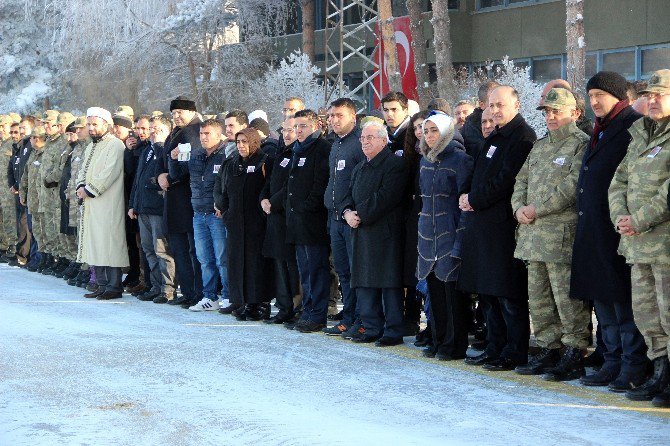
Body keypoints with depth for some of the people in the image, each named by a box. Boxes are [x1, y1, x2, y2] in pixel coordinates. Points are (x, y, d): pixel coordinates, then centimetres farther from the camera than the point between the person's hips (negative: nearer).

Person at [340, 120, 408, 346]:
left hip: (385, 232, -8)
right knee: (364, 283, 9)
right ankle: (372, 328, 17)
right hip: (361, 233, 8)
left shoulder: (395, 164, -7)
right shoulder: (359, 168, 21)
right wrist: (347, 212, -3)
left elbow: (385, 197, -16)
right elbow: (349, 196, 19)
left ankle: (393, 331, 0)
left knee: (389, 283, -5)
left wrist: (360, 215, -14)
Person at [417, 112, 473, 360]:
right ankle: (439, 341, 18)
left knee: (453, 291, -3)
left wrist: (460, 240, -17)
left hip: (450, 234, -7)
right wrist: (423, 231, 16)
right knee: (434, 290, 9)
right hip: (429, 235, 7)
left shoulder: (460, 159, -9)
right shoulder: (426, 161, 14)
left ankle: (455, 346, 4)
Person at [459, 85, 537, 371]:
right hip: (484, 223, 10)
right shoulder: (494, 138, 20)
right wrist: (470, 199, 5)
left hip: (505, 225, -10)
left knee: (509, 295, -6)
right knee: (488, 293, 13)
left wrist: (475, 200, -10)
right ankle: (495, 348, 21)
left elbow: (506, 181, -18)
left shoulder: (523, 137, -11)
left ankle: (515, 354, 0)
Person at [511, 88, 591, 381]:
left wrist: (537, 209, -14)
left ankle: (574, 356, -2)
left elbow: (573, 186, -16)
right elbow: (522, 180, 21)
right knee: (538, 298, 12)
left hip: (563, 233, -8)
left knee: (567, 299, -7)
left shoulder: (582, 144, -6)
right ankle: (548, 351, 20)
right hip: (534, 234, 9)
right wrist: (519, 208, 1)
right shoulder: (540, 146, 21)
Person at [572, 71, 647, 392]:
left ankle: (634, 367, -1)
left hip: (617, 231, -9)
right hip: (592, 230, 9)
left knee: (624, 301, -6)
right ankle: (614, 363, 19)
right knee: (602, 298, 12)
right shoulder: (600, 131, 20)